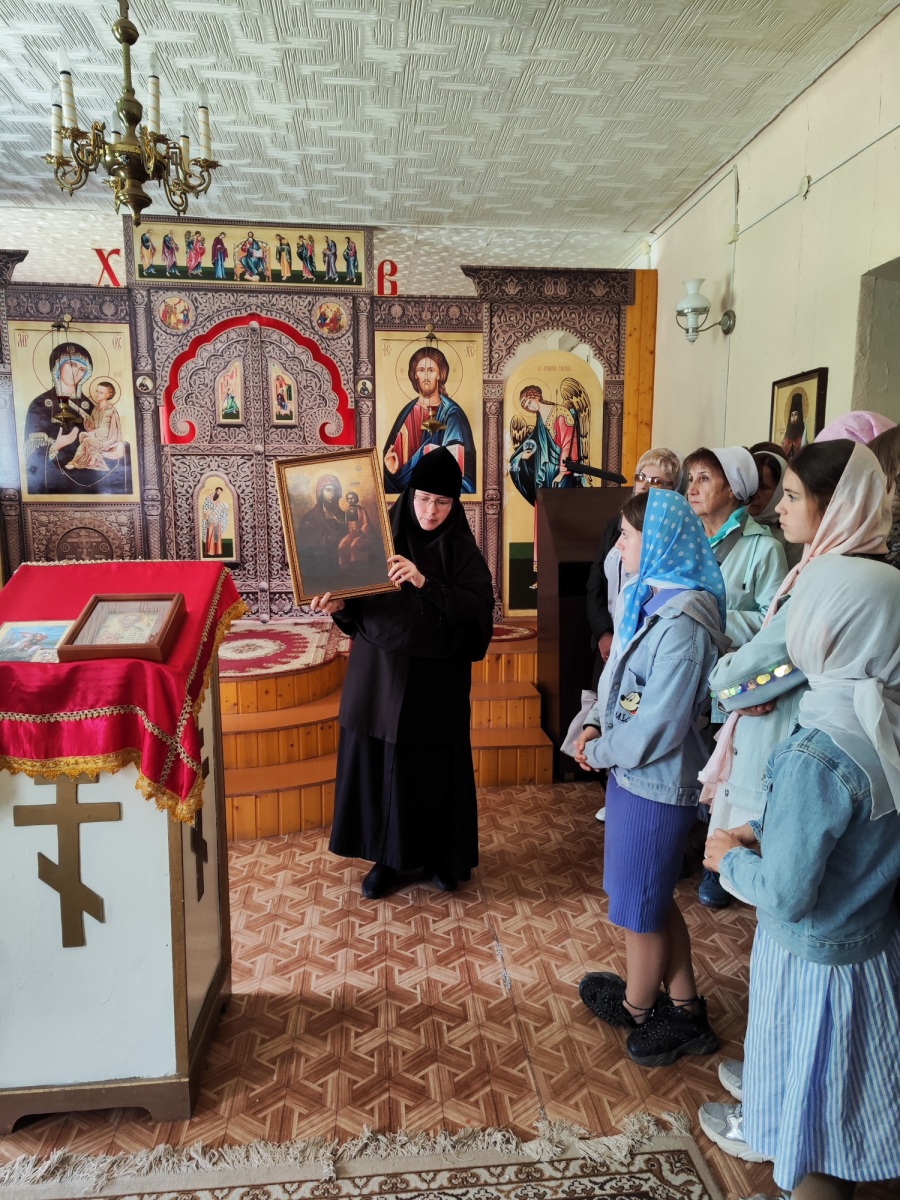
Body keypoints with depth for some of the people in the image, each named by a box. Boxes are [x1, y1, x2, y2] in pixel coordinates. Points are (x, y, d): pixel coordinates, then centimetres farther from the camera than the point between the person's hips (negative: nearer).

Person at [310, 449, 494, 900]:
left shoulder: (463, 551, -3)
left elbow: (479, 608, -16)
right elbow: (355, 601, 3)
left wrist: (424, 583, -27)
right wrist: (338, 604, -19)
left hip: (437, 681, -1)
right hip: (381, 673, 1)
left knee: (436, 768, 8)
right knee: (379, 763, 7)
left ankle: (440, 855, 30)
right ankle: (387, 858, 27)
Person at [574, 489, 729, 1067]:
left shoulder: (682, 624, -26)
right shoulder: (646, 600, 3)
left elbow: (656, 730, -24)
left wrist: (598, 752, -11)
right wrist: (595, 722, 0)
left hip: (655, 784, -9)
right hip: (634, 773, 9)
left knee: (638, 905, 13)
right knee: (654, 895, 22)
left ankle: (636, 1006, 39)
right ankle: (685, 1008, 40)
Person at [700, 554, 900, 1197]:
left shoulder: (817, 759, -35)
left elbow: (785, 896, -28)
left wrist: (732, 858, -9)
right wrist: (766, 835, 1)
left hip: (816, 959, -7)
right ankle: (772, 1128, 56)